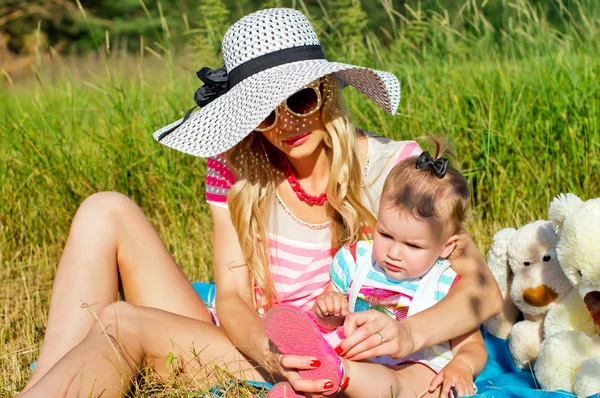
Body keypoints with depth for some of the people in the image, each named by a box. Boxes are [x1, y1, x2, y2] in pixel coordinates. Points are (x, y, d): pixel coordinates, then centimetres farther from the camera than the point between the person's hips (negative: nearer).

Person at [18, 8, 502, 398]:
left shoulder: (392, 168, -9)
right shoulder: (235, 170, 0)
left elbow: (484, 290, -12)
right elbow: (231, 296, -6)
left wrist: (410, 333, -34)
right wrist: (268, 351, -30)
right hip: (245, 346, 4)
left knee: (120, 322, -28)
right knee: (108, 213, -15)